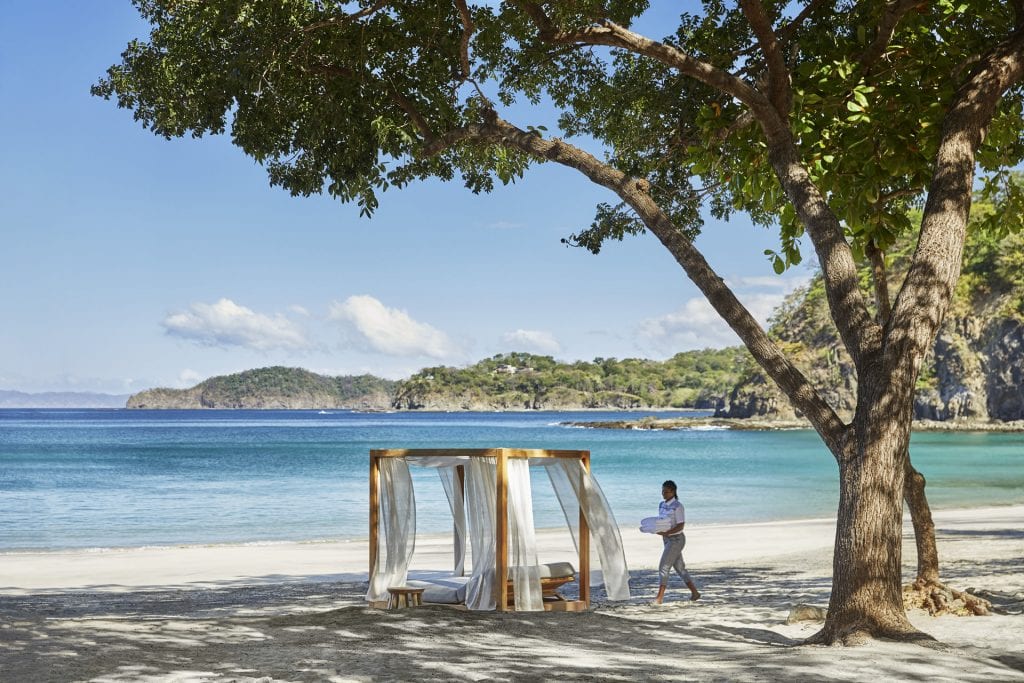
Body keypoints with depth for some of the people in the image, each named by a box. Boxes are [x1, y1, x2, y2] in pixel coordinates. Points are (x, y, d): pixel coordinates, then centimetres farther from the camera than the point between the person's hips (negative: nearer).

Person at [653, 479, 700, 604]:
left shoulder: (677, 506, -15)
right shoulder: (661, 505, 8)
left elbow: (680, 526, -19)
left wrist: (666, 532, -29)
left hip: (676, 539, -8)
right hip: (667, 539, 8)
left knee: (663, 567, -12)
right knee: (679, 567, 14)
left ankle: (659, 597, -9)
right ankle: (694, 592, 25)